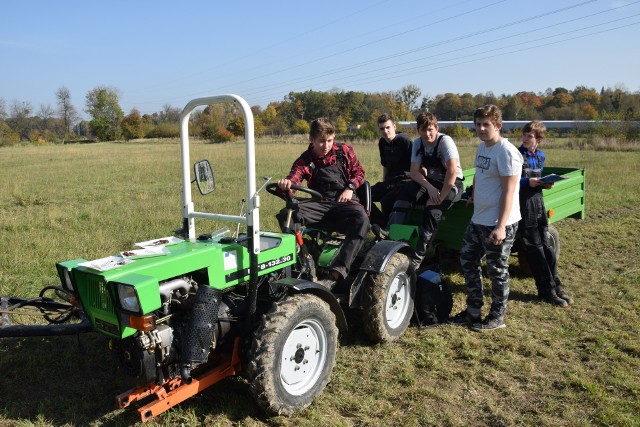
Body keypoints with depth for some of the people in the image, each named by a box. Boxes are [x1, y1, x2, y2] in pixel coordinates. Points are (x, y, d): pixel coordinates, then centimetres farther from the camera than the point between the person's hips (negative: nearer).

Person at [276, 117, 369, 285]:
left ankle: (336, 272, -41)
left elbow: (359, 172, 15)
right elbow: (294, 177, -16)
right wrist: (286, 183, -42)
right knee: (286, 215, -25)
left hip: (345, 202, -1)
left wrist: (350, 188, -6)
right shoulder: (305, 160, 2)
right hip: (320, 205, 1)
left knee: (361, 220, -38)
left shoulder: (345, 151, 6)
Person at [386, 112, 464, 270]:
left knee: (432, 210, -30)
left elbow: (452, 171, -28)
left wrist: (440, 197, -28)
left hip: (452, 184, -5)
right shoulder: (418, 143, -2)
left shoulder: (445, 141, -19)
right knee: (405, 190, -22)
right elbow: (414, 172, -7)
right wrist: (429, 188, -23)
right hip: (430, 182, 5)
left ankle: (417, 257, -23)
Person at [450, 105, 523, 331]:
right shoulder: (482, 147, 11)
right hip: (478, 219, 9)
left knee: (497, 270, 4)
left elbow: (508, 191, -20)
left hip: (498, 223, -9)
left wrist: (501, 226, -23)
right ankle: (473, 311, 28)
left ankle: (497, 317, 21)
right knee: (468, 261, 15)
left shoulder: (506, 152, -16)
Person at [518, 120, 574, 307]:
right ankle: (547, 290, 7)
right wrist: (527, 182, -21)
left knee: (546, 245, 10)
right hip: (523, 204, -6)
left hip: (538, 202, 6)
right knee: (534, 248, -1)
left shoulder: (541, 156, 11)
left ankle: (555, 286, 19)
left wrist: (544, 184, -1)